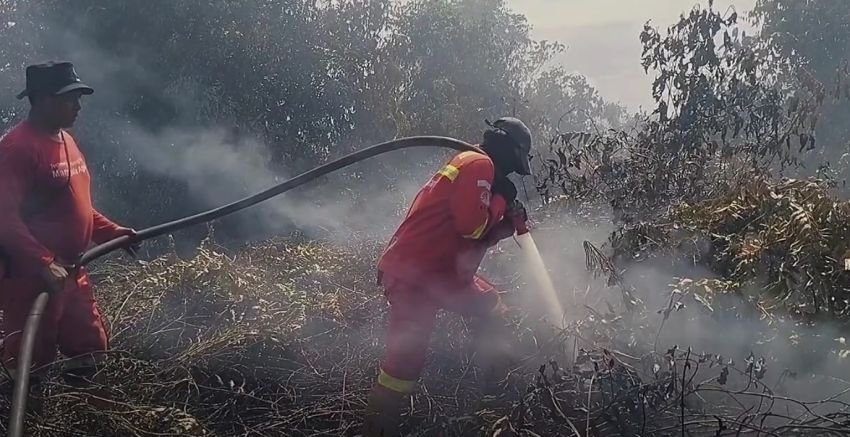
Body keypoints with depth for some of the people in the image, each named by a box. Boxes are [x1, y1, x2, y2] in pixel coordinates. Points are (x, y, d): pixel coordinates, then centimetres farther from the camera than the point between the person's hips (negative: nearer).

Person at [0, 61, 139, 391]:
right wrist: (44, 264, -32)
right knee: (29, 366, 1)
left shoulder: (65, 140, 13)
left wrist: (113, 232, 14)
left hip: (71, 273, 9)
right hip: (32, 278, -9)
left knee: (89, 350, 15)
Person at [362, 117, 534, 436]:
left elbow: (477, 236, 19)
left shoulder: (475, 167, 19)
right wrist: (500, 199, -6)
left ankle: (497, 380, 36)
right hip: (411, 276, -11)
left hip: (442, 272, 11)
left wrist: (509, 223, 7)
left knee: (490, 308, 23)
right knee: (406, 357, -13)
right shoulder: (478, 165, -13)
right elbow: (472, 226, -22)